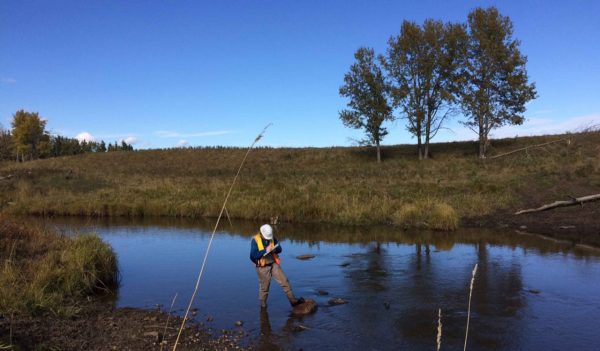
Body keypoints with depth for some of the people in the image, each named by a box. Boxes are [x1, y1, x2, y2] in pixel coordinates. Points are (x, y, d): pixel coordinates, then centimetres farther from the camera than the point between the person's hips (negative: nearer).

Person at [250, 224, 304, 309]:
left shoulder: (272, 238, 2)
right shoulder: (255, 240, -13)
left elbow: (279, 249, 6)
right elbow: (253, 255, -21)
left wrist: (275, 249, -17)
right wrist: (265, 250, -28)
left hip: (274, 264, 4)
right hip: (263, 267, -4)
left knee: (284, 281, 1)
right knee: (264, 287, 6)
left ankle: (293, 300, 8)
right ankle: (263, 306, 24)